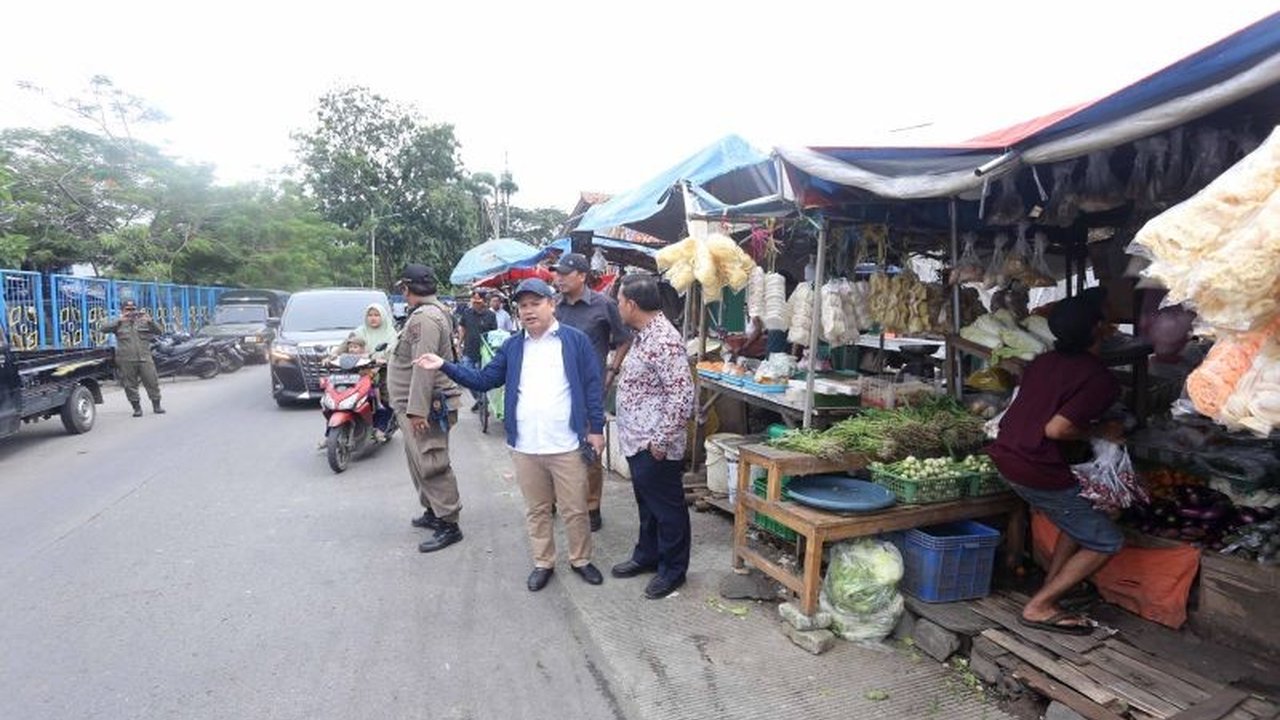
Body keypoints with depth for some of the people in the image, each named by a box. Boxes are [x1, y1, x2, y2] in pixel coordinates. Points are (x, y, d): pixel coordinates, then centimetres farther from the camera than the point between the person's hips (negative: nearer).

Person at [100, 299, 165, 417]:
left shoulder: (144, 321, 13)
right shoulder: (119, 324, 10)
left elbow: (159, 331, 4)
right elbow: (104, 328, -5)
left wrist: (150, 321, -13)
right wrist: (119, 320, -15)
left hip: (145, 358, 1)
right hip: (126, 361, 0)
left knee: (152, 382, 0)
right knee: (130, 385, 2)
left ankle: (156, 406, 10)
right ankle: (137, 408, 11)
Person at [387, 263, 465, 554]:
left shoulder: (424, 318, -19)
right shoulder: (433, 311, 16)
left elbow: (424, 367, -27)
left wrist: (417, 410, -27)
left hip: (424, 406, -11)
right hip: (417, 404, 11)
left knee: (431, 464, -7)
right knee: (420, 461, 20)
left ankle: (449, 524, 0)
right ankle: (433, 511, 33)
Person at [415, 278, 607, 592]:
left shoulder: (575, 340, -2)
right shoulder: (512, 346, 10)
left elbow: (592, 386, -3)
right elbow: (484, 379, 8)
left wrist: (596, 428, -6)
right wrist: (445, 366, -1)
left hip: (567, 446, -3)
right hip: (524, 447, 4)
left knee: (575, 510, 9)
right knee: (536, 510, 15)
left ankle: (581, 560, 28)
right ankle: (543, 563, 31)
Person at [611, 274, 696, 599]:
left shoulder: (664, 340, -23)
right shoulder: (643, 334, 9)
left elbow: (682, 395, -26)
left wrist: (661, 440, -22)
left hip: (654, 445, -10)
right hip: (636, 440, 10)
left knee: (667, 507, 7)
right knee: (647, 503, 23)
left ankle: (673, 569, 22)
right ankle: (647, 555, 39)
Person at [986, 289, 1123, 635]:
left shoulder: (1044, 361, 8)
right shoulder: (1101, 380, -14)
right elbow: (1056, 429, -22)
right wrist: (1099, 431, -4)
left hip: (1004, 454, 8)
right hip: (1040, 472, -8)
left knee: (1080, 517, 26)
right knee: (1106, 542, 7)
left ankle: (1048, 592, 25)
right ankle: (1040, 607, 7)